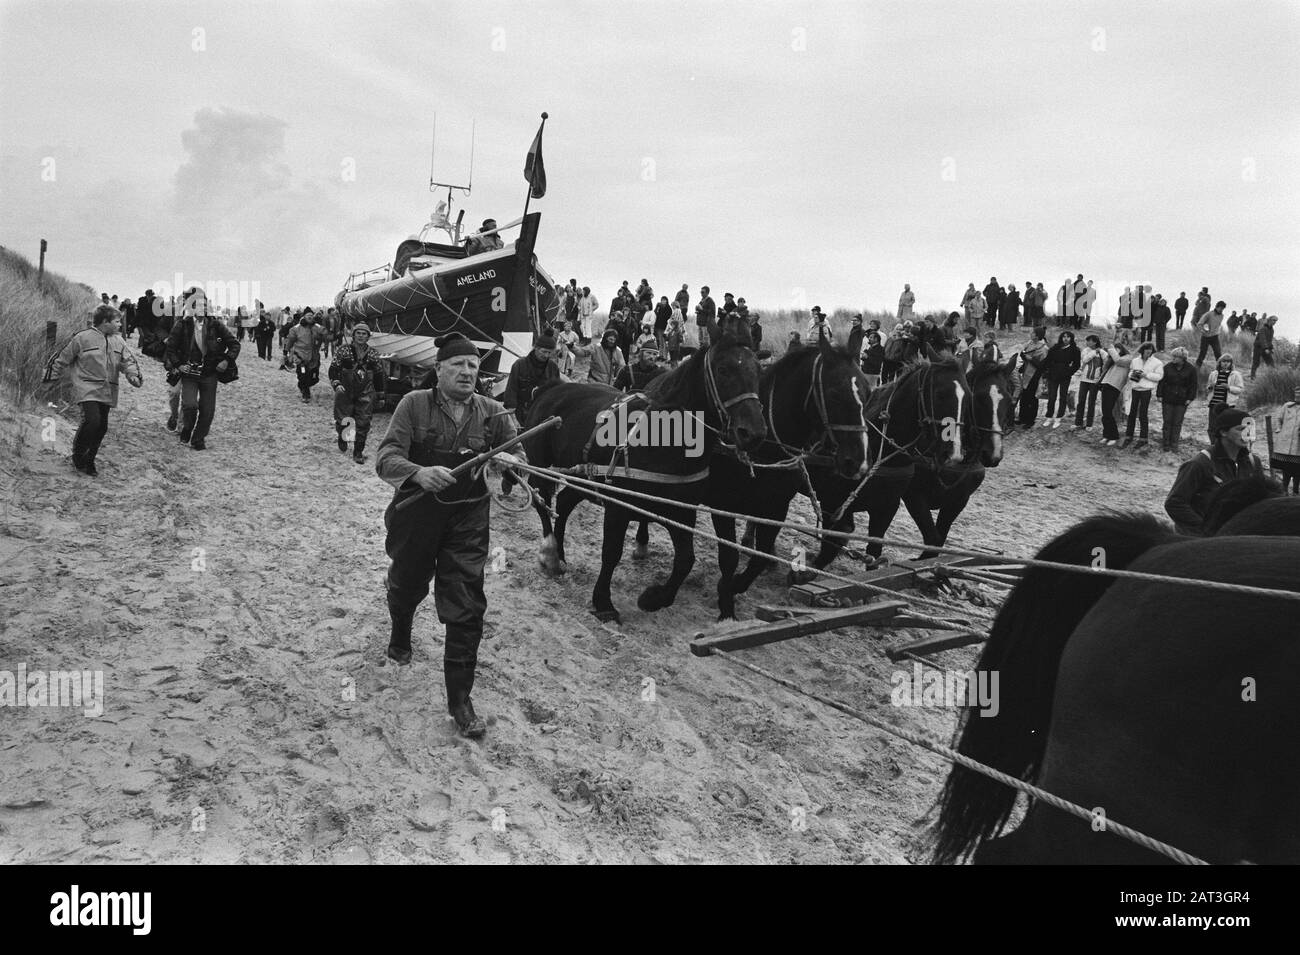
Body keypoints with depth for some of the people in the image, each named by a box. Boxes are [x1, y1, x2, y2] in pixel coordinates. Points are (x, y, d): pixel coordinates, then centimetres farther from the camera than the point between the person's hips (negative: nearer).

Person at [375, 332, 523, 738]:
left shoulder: (492, 412, -2)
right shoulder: (415, 404, -9)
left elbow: (519, 457, -5)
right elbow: (385, 459, -17)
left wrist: (508, 459, -29)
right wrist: (419, 472, -38)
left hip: (467, 521, 0)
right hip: (416, 514, 0)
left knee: (466, 609, -6)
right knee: (406, 586, 22)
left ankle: (459, 698, 6)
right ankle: (400, 636, 58)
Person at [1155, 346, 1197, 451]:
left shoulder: (1190, 369, -1)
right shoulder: (1168, 367, 0)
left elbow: (1194, 385, 4)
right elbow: (1161, 382, 4)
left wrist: (1190, 398, -1)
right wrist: (1159, 395, -1)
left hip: (1182, 401, 0)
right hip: (1167, 399, 1)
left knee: (1177, 423, 3)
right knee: (1167, 422, 2)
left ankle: (1174, 444, 11)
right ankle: (1165, 444, 10)